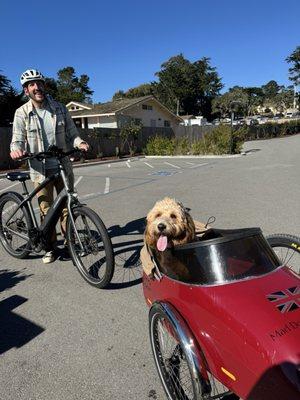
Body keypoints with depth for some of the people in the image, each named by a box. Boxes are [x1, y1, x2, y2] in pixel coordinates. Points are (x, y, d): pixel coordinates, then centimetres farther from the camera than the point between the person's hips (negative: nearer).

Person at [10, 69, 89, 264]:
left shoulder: (59, 108, 3)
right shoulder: (22, 113, -1)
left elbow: (72, 133, 6)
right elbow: (18, 138, -3)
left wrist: (80, 143, -16)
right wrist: (16, 149, -27)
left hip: (63, 166, 1)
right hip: (41, 169, -1)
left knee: (67, 207, 6)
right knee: (46, 211, 5)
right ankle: (51, 247, 21)